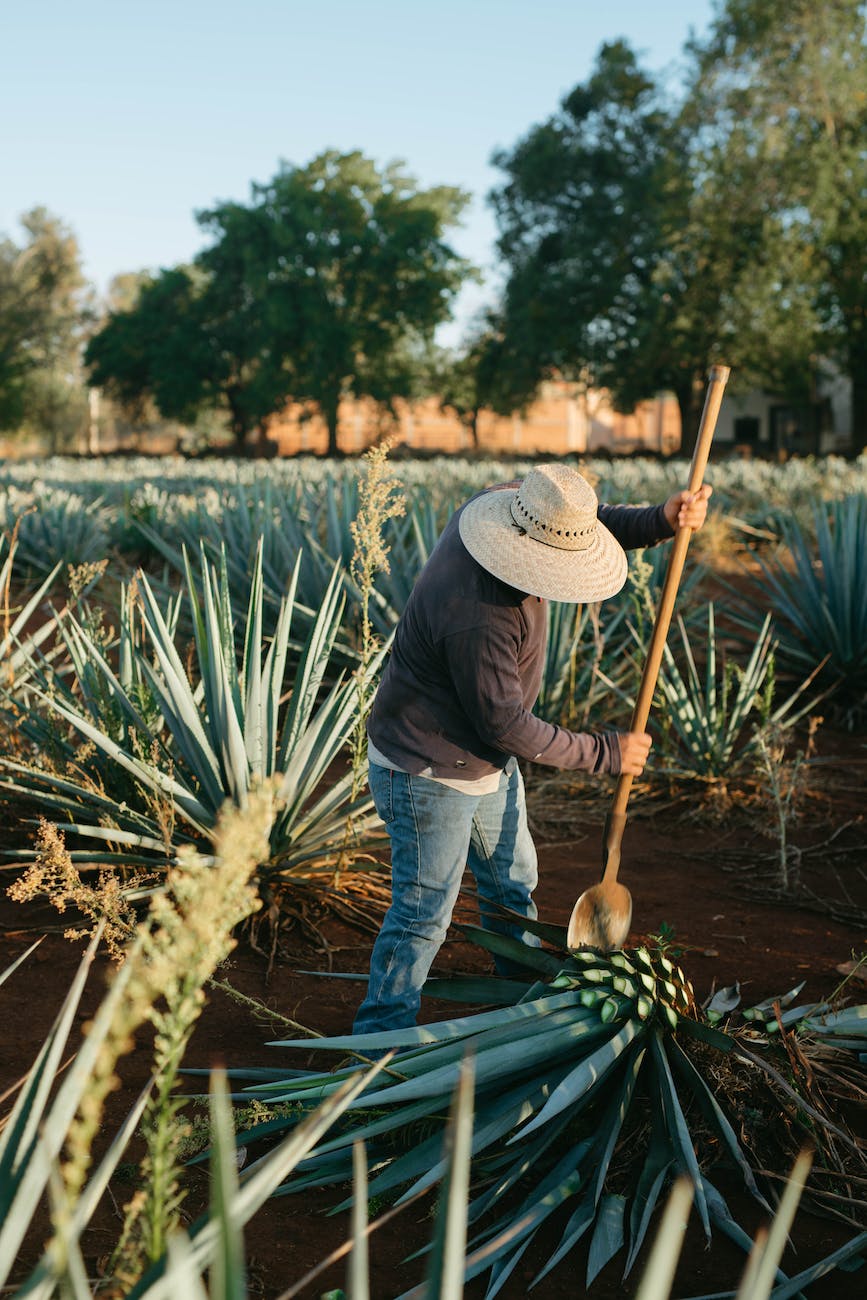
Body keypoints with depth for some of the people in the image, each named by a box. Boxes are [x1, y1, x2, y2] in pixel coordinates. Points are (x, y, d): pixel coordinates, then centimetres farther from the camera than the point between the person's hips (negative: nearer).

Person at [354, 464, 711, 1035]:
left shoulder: (507, 504, -11)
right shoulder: (477, 617, -37)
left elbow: (593, 523, 5)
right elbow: (506, 725, -27)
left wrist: (661, 520, -16)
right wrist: (602, 752, -17)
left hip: (488, 763, 10)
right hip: (429, 774, -10)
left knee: (513, 881, 24)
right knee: (423, 914, 0)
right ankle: (380, 1041, 16)